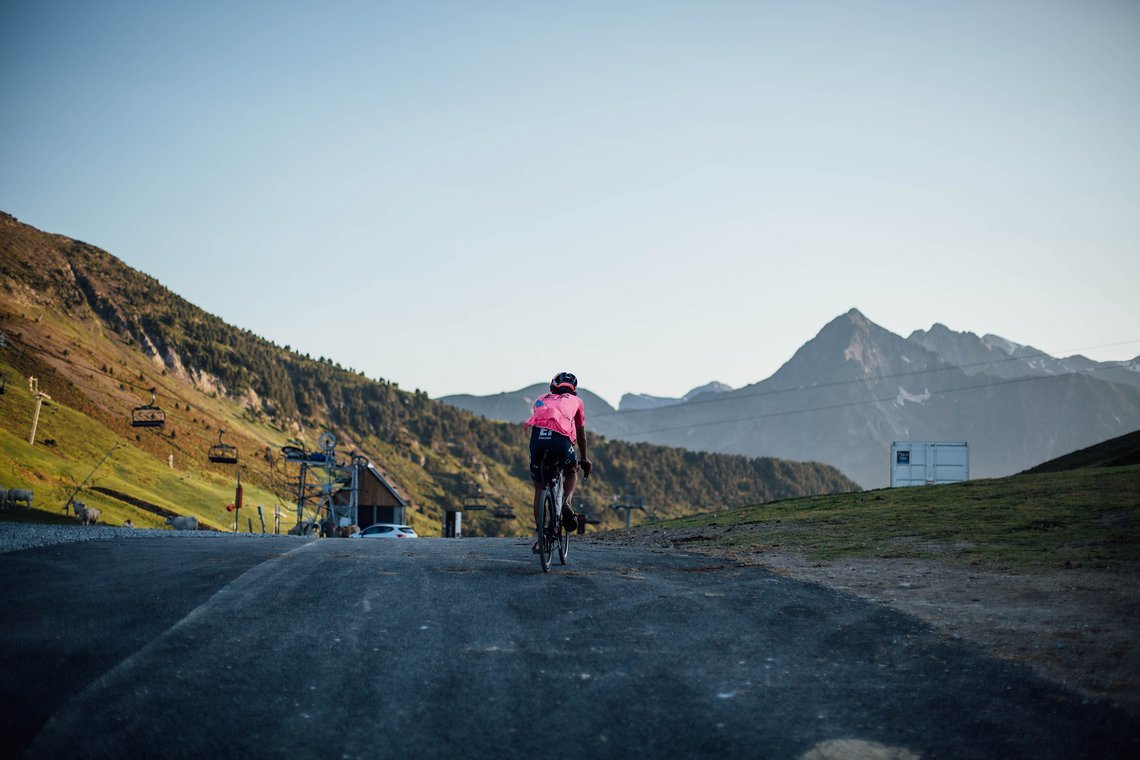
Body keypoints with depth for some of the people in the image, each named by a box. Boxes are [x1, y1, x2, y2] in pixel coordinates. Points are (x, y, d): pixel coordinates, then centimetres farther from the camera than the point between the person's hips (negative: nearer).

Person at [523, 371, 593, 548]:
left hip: (537, 436, 2)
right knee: (571, 472, 31)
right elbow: (581, 434, 40)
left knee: (539, 488, 18)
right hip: (561, 438, -1)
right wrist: (584, 459, 53)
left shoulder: (541, 400, 35)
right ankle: (566, 504, 5)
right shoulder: (576, 401, 32)